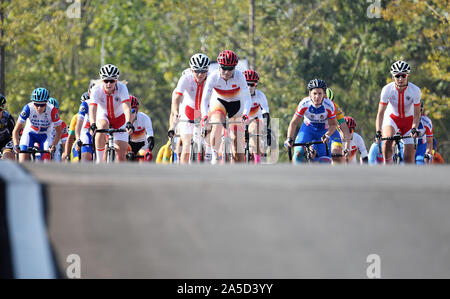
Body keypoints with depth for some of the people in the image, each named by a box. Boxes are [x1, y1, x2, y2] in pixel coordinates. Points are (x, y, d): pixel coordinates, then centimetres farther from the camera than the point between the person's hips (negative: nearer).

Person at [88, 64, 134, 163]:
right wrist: (93, 125, -53)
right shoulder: (97, 89, -26)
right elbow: (92, 109, -36)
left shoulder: (122, 88, -27)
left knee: (121, 155, -8)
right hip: (103, 116, 0)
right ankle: (99, 161, -26)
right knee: (102, 127, -37)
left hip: (119, 117, 0)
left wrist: (129, 123, -54)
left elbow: (127, 108, -38)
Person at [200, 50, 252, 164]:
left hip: (236, 106, 0)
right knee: (217, 125, -34)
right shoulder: (213, 77, -24)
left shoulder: (239, 77, -25)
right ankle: (215, 154, -17)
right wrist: (204, 116, -43)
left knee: (237, 141, -3)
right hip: (219, 103, 0)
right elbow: (205, 99, -26)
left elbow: (247, 98, -27)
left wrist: (245, 114, -44)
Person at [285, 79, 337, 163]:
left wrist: (327, 136, -36)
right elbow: (294, 123, -19)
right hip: (308, 128, 0)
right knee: (298, 153, -23)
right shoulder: (304, 104, -27)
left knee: (325, 162, -13)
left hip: (324, 131, 0)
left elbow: (333, 124, -17)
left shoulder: (329, 105, -27)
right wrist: (289, 138, -32)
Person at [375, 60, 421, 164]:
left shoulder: (415, 90, -23)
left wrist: (414, 129, -32)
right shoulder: (387, 89, -23)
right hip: (392, 118, -1)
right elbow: (381, 113, -21)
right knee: (387, 140, -32)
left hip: (408, 120, 1)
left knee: (408, 157, -6)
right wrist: (378, 131, -34)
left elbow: (416, 114, -16)